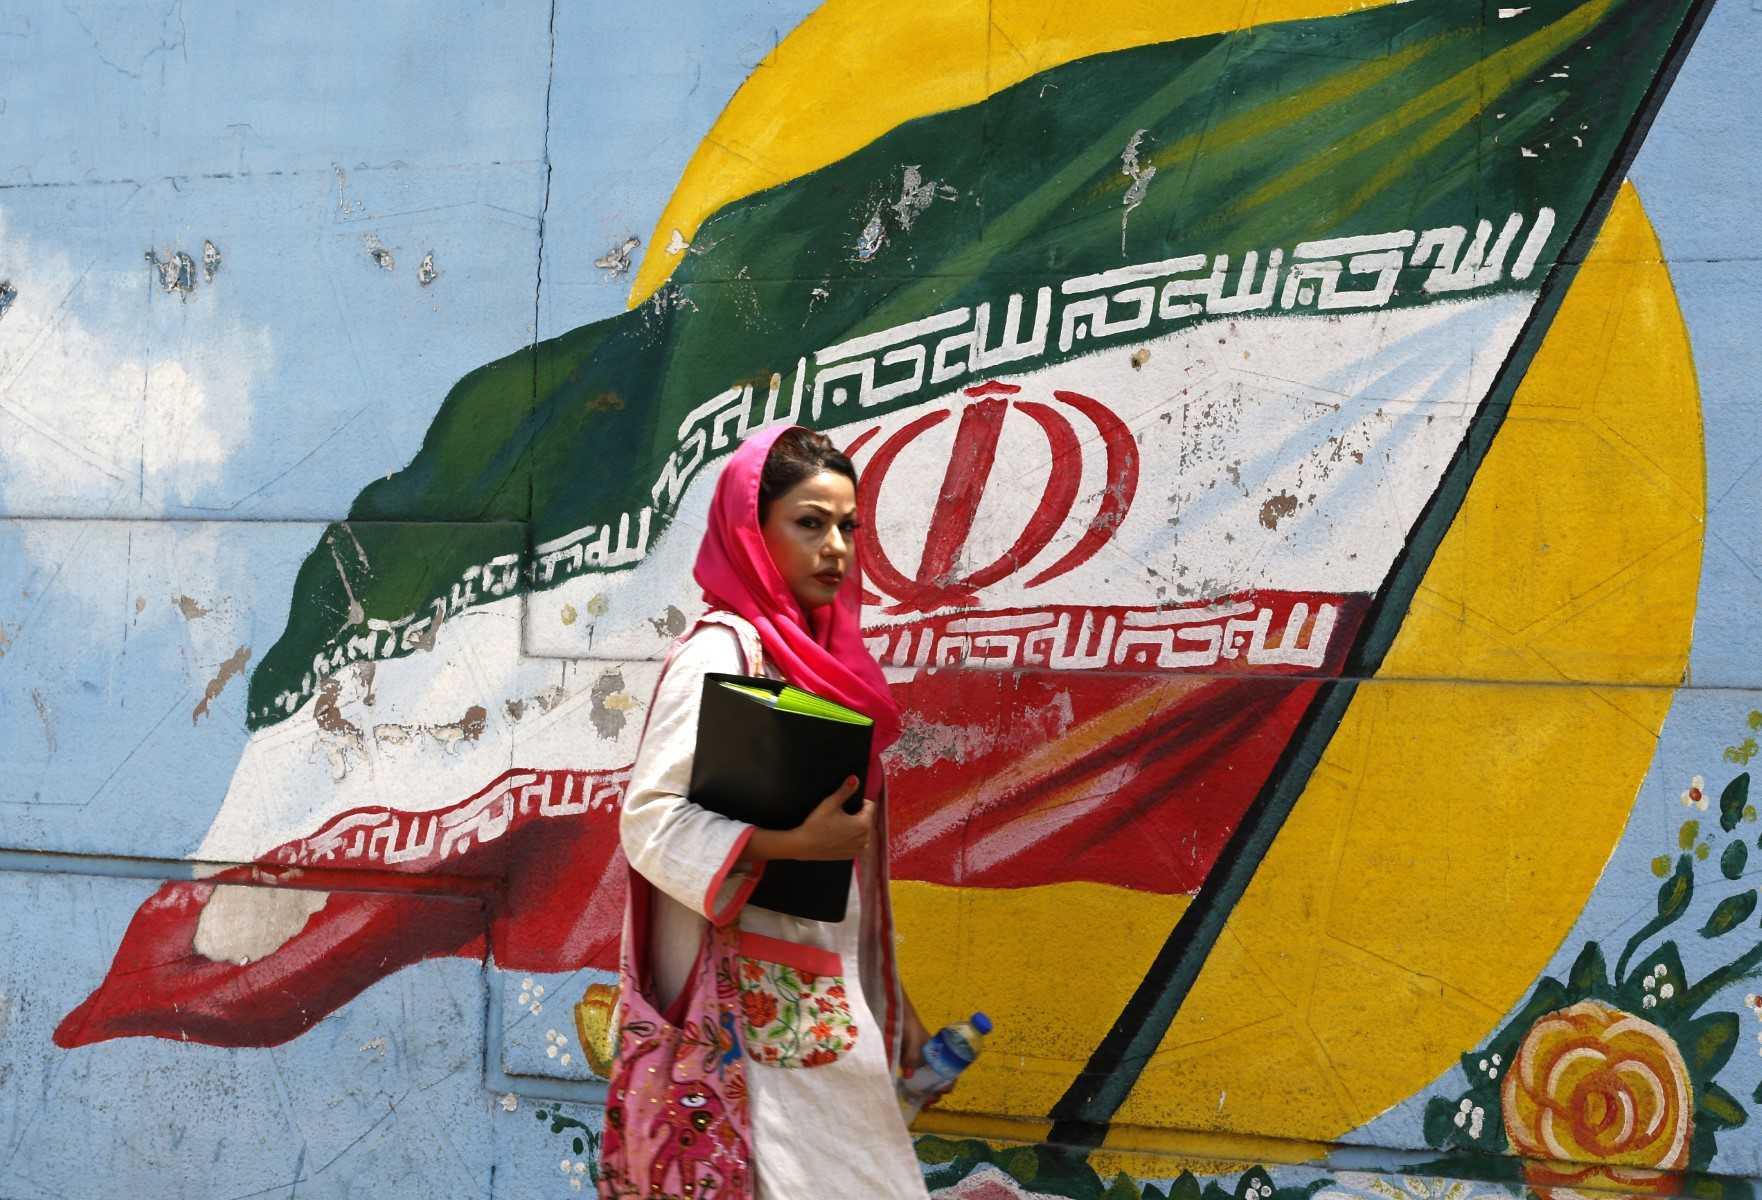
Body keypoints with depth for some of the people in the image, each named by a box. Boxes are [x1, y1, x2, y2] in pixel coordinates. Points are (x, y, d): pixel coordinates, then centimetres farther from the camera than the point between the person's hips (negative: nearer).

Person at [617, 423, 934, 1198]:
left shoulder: (819, 651, 13)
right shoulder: (721, 650, -11)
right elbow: (650, 820, -19)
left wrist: (887, 992, 16)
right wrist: (793, 844, -30)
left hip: (823, 991, 8)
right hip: (763, 996, -8)